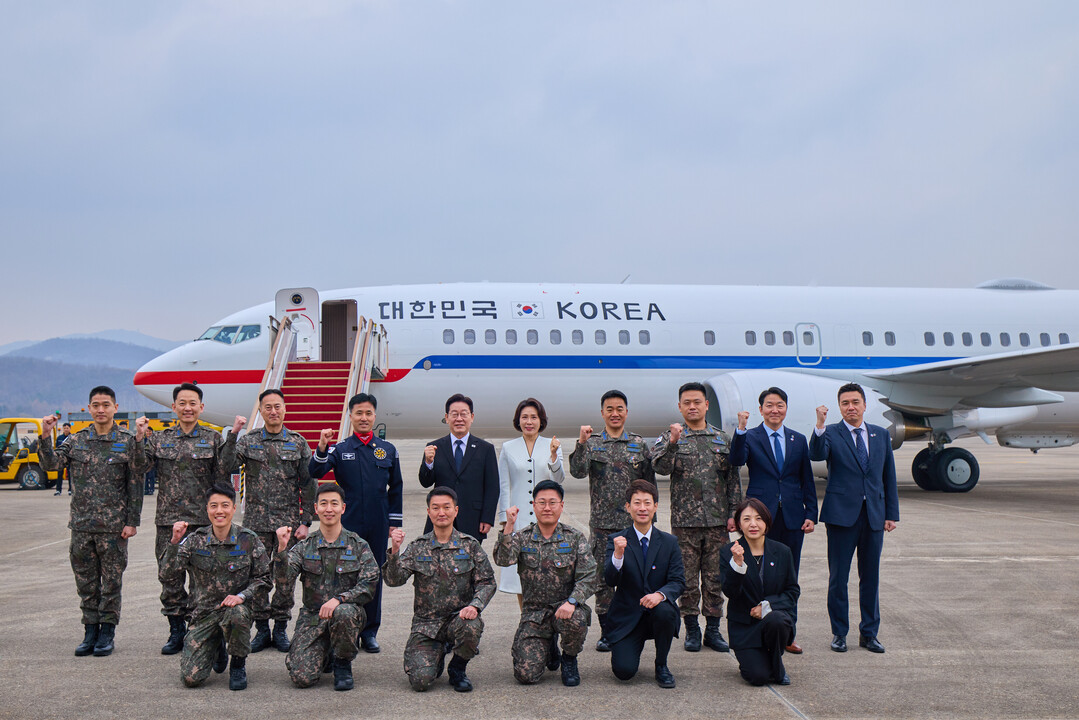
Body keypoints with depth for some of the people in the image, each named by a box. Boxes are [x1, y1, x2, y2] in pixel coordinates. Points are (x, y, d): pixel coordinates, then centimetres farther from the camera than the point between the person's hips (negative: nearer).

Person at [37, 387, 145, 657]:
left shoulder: (127, 442, 0)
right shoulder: (76, 440, 9)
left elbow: (135, 485, -1)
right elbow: (52, 464, -3)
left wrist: (132, 521, -5)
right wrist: (45, 437, -17)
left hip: (114, 525, -3)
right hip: (82, 524, 3)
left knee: (111, 581, 4)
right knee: (86, 581, 9)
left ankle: (107, 633, 14)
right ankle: (90, 631, 20)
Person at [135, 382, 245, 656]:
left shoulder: (212, 439, 7)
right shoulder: (159, 438, 12)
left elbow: (223, 471, -7)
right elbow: (144, 465, -1)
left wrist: (232, 437, -13)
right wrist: (140, 438, -11)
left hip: (203, 518, -2)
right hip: (169, 518, 2)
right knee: (169, 574, 3)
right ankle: (176, 631, 14)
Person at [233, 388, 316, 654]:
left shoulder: (298, 443, 4)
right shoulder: (248, 441, 5)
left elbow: (309, 485, 4)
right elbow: (226, 468, -11)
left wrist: (306, 522, -1)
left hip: (288, 521, 0)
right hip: (256, 521, 0)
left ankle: (281, 629, 16)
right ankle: (262, 629, 15)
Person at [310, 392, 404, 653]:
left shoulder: (388, 450, 8)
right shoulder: (339, 449, 3)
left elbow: (396, 489, 11)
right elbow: (316, 473, -11)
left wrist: (394, 522, 6)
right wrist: (322, 448, -27)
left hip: (378, 526, 2)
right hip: (347, 525, -2)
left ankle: (370, 632, 17)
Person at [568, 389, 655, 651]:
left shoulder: (639, 444, 7)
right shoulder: (592, 443, 4)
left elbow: (649, 484, 10)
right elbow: (578, 472, -12)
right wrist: (582, 443, -23)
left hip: (633, 522, 1)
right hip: (602, 523, 0)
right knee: (603, 579, 4)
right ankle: (606, 632, 14)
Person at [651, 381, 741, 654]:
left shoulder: (723, 439, 10)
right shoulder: (670, 438, 3)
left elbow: (733, 478, 10)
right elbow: (661, 467, -15)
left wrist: (733, 513, 3)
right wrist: (672, 443, -30)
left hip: (717, 520, 2)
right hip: (684, 519, -2)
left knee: (715, 577, 7)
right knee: (687, 577, 4)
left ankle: (713, 629, 17)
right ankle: (692, 629, 16)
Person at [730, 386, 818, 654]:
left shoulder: (798, 440, 11)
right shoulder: (750, 438, 2)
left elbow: (807, 481, 12)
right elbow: (737, 460, -19)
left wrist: (811, 514, 4)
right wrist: (741, 430, -30)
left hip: (792, 518, 3)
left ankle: (787, 635, 18)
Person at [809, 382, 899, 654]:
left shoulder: (881, 435, 10)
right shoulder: (831, 434, -1)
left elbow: (889, 476, 12)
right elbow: (817, 455, -23)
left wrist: (892, 514, 7)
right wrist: (820, 425, -38)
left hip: (874, 515, 3)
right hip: (841, 514, -3)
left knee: (871, 577, 9)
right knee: (838, 577, 3)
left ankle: (869, 633, 21)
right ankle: (839, 633, 16)